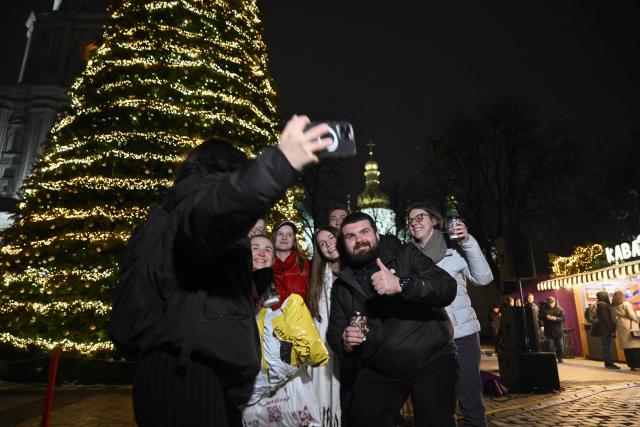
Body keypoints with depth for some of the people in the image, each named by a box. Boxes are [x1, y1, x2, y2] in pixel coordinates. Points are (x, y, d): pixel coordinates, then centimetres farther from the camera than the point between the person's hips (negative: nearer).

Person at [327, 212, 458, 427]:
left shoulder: (405, 255, -6)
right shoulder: (341, 284, 6)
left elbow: (448, 289, -18)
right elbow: (334, 330, 8)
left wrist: (402, 284, -34)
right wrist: (344, 342, -16)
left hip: (430, 359, -3)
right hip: (377, 371, 4)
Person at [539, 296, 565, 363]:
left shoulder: (560, 309, 2)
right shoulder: (544, 309, 4)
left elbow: (563, 319, -6)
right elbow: (539, 316, 0)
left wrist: (555, 318, -23)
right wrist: (546, 317, -18)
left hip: (558, 330, 0)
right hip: (549, 330, 0)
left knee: (560, 345, 7)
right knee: (551, 346, 0)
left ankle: (560, 358, 21)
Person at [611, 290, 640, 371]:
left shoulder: (612, 307, 7)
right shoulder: (626, 304, -8)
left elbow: (613, 319, 9)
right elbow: (632, 315, -10)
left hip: (620, 326, 5)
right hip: (630, 325, -5)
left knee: (626, 346, 8)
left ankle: (631, 364, 12)